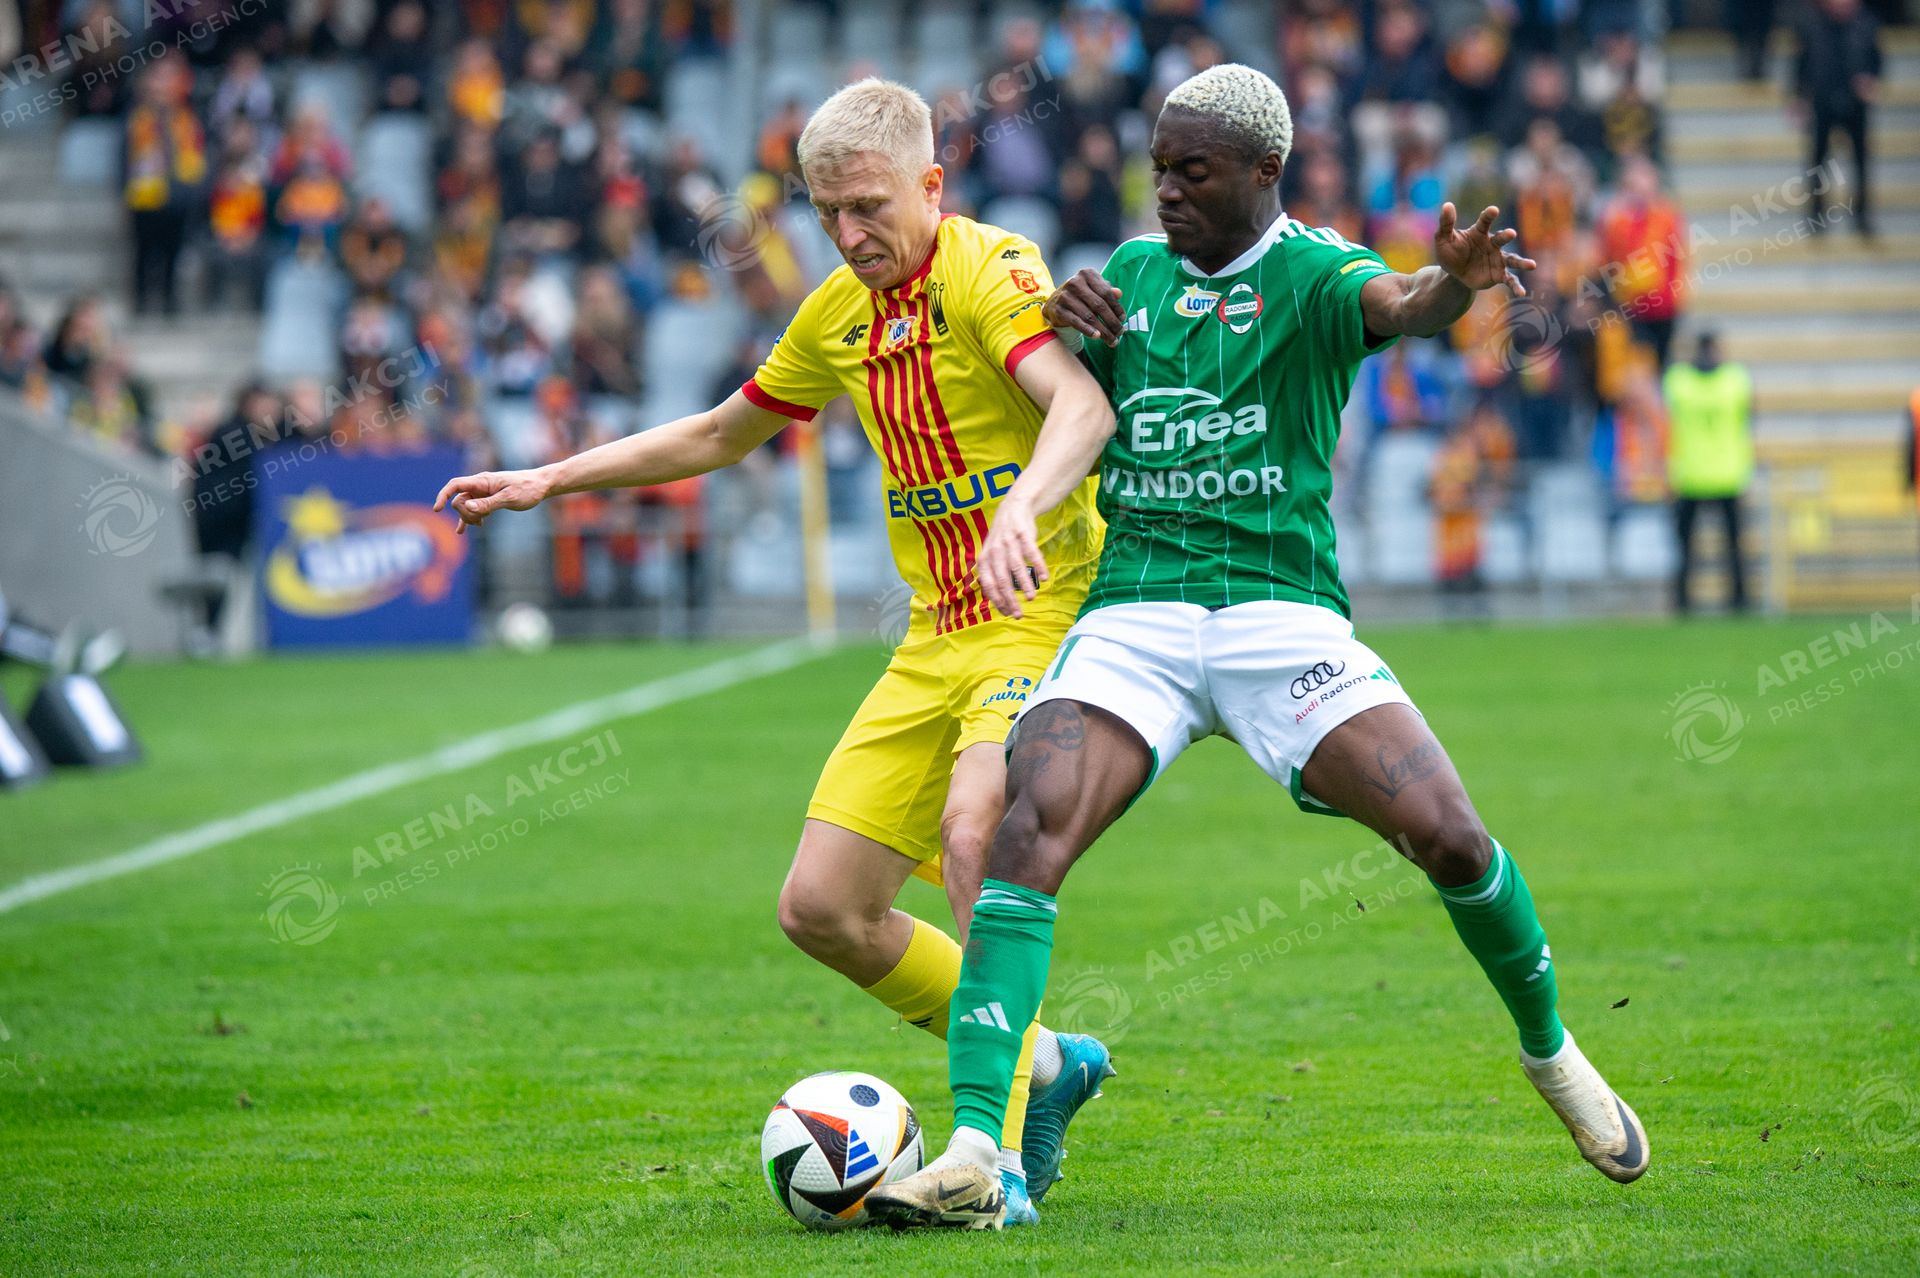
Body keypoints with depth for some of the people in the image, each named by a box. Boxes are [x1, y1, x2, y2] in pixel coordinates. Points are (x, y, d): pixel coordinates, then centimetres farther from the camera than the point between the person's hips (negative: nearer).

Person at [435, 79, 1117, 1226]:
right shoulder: (839, 314, 12)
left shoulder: (987, 271, -12)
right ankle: (1040, 1063, 21)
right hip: (937, 643, 8)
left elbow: (1084, 407, -31)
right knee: (822, 907, 2)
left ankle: (995, 1150, -28)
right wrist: (551, 479, 26)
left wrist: (1028, 517, -49)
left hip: (1049, 616, -8)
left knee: (974, 830, -32)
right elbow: (719, 435, 28)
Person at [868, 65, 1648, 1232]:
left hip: (1279, 605, -3)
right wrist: (1077, 326, -1)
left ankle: (1549, 1051, 18)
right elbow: (1083, 420, 22)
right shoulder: (1134, 268, 15)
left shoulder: (1308, 273, -1)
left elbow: (1399, 307, -24)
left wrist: (1454, 281, -48)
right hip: (1132, 615, 3)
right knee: (1030, 823, -22)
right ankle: (976, 1153, -28)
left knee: (1450, 837, -14)